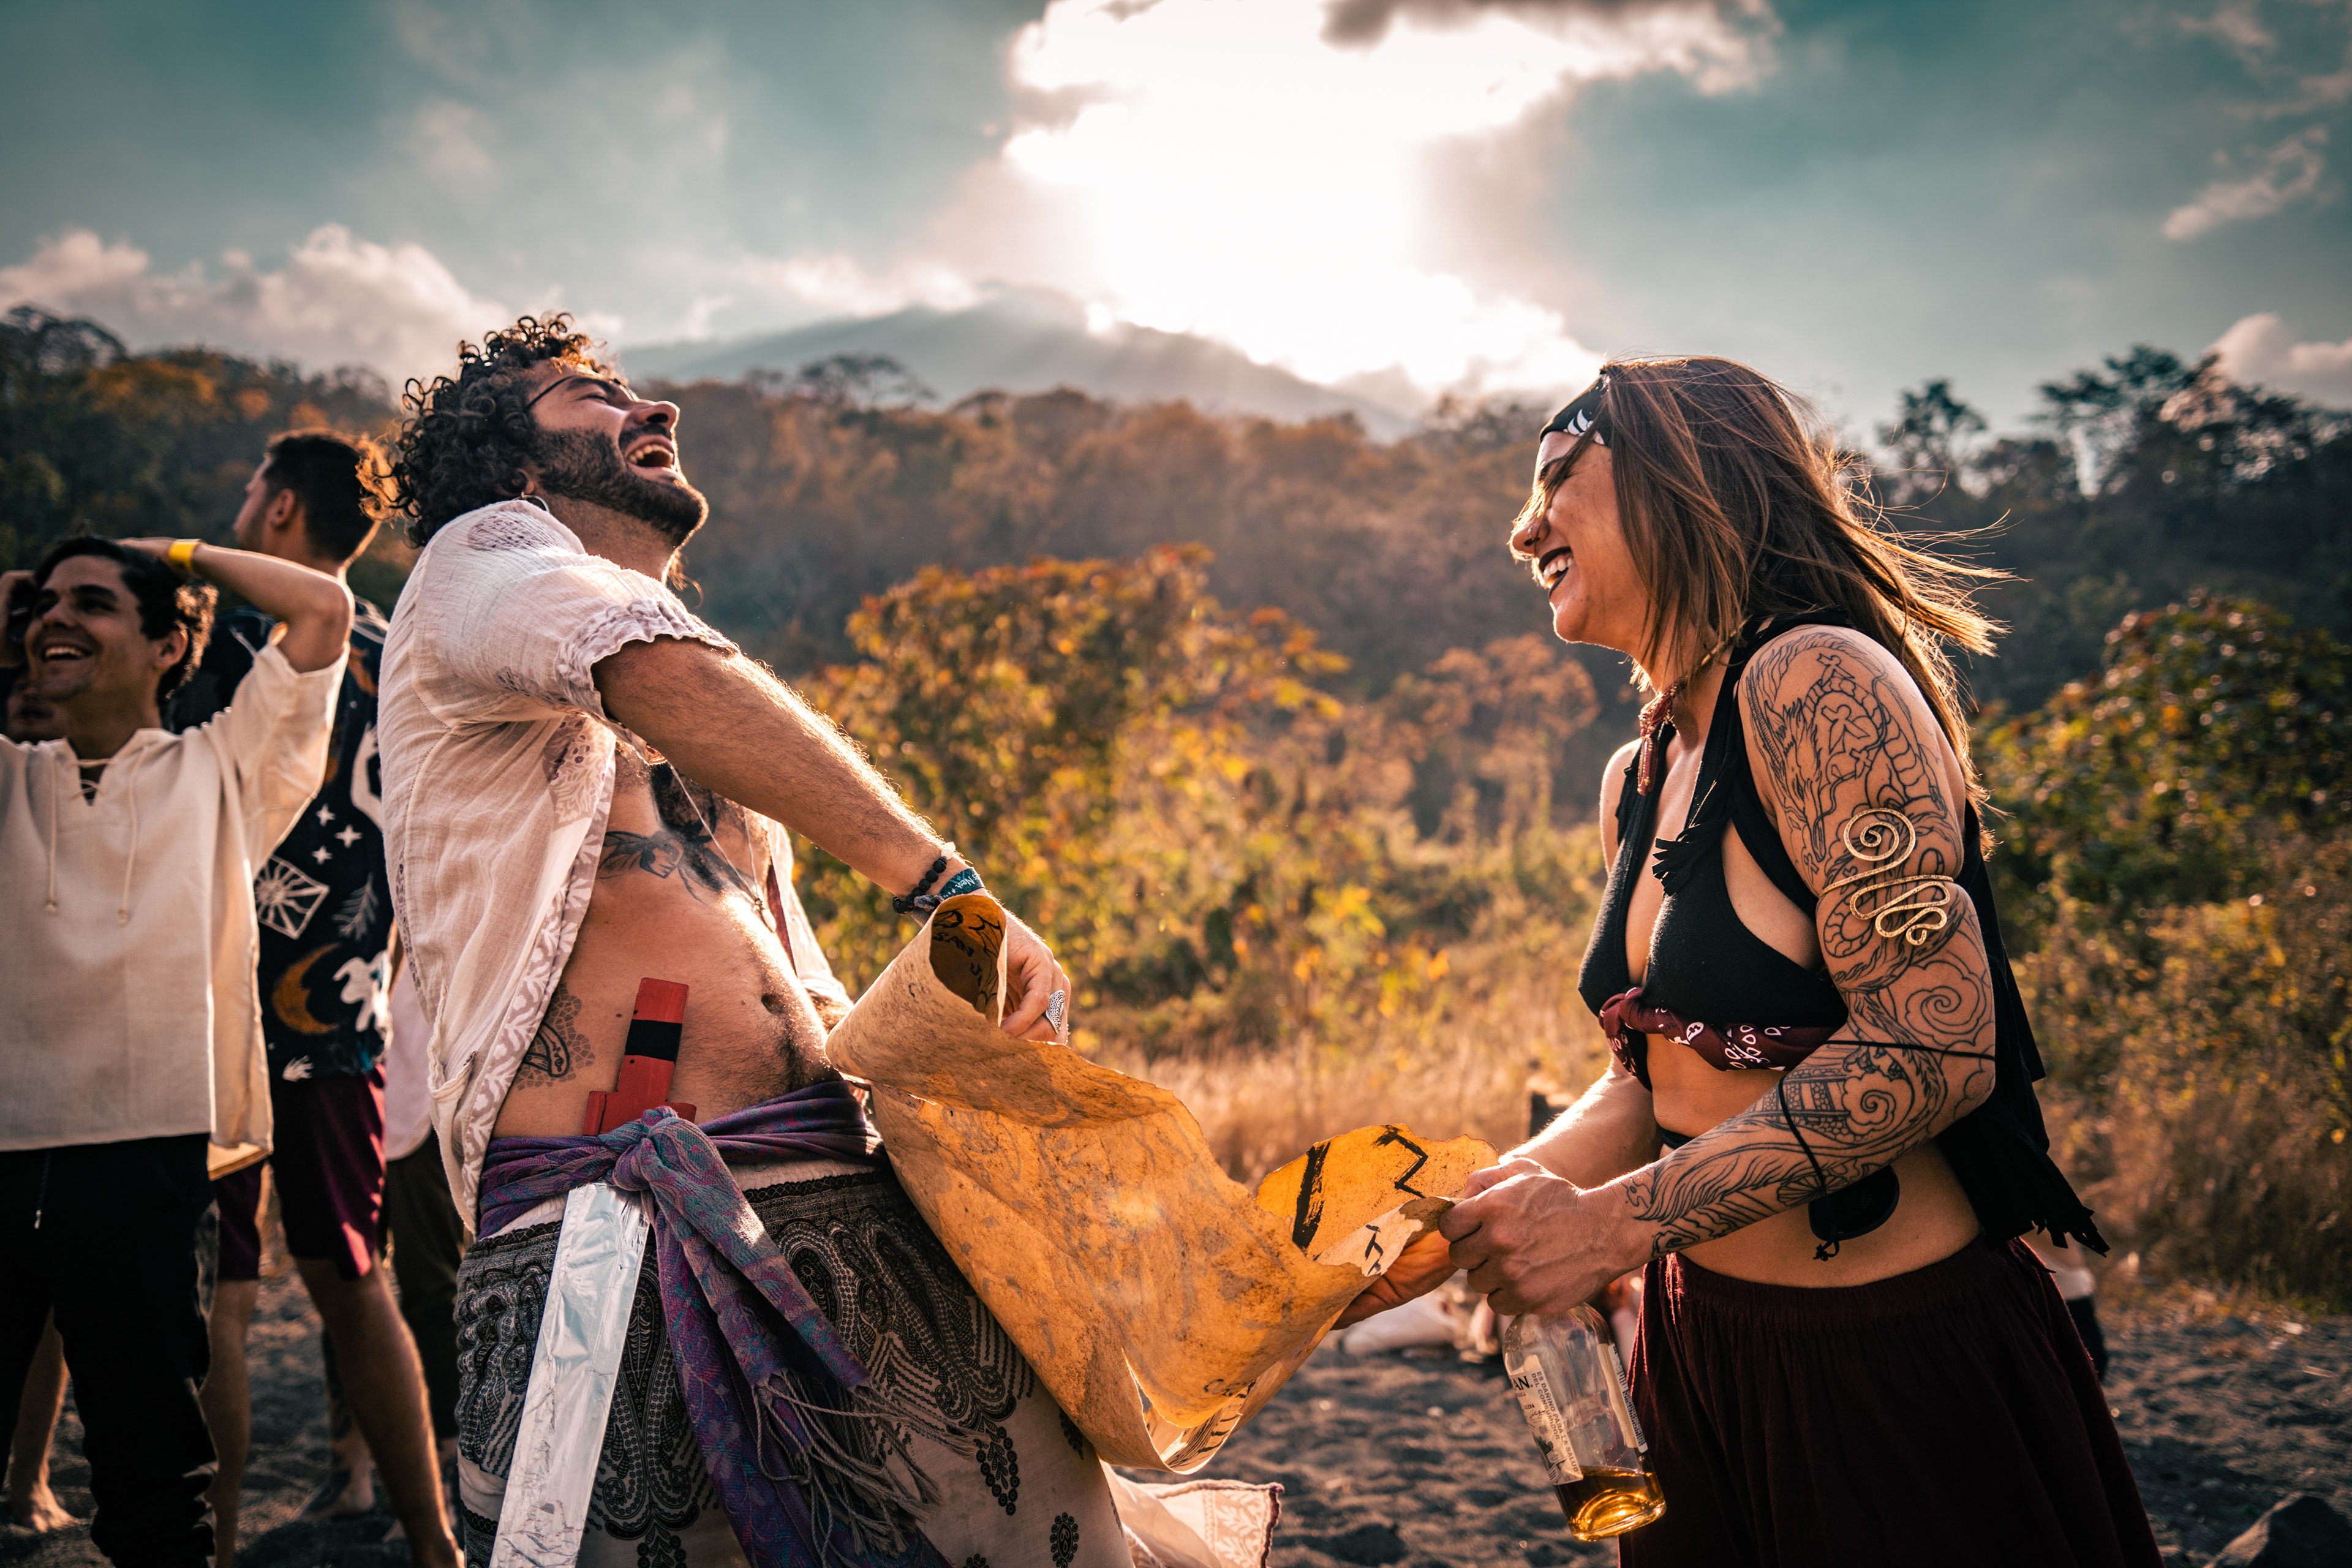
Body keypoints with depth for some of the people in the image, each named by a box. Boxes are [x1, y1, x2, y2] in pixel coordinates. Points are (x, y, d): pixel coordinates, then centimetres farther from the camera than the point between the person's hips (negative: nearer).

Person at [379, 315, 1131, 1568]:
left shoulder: (721, 759, 33)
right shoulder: (483, 553, 10)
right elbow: (657, 671, -13)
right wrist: (948, 884, -16)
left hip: (842, 1206, 6)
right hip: (604, 1243, -6)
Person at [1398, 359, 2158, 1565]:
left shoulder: (1817, 683, -19)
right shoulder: (1637, 782, 7)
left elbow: (1934, 1048, -26)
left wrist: (1614, 1225, -25)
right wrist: (1458, 1215, 0)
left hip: (1898, 1364, -8)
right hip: (1699, 1345, 8)